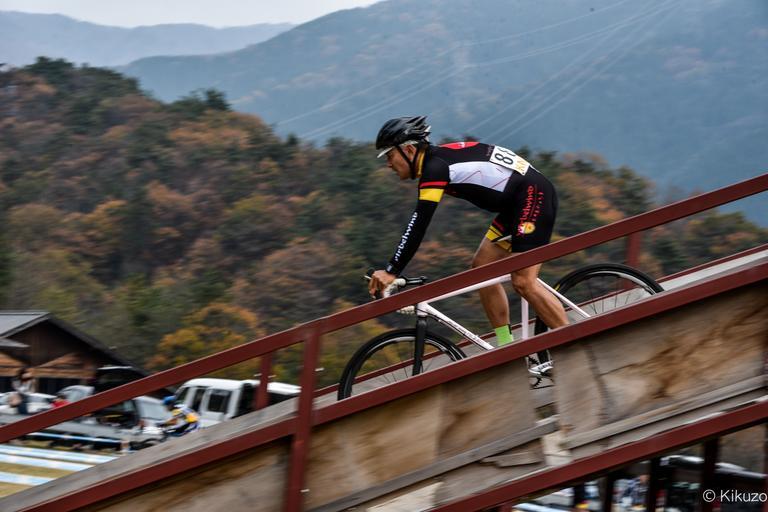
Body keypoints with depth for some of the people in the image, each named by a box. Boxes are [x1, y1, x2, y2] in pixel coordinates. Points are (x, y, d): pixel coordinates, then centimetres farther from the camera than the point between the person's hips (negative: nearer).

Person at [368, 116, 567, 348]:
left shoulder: (435, 167, -18)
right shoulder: (438, 159, 13)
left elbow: (418, 225, -25)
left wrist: (391, 272, -25)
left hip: (534, 194, -10)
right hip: (516, 202, 10)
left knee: (523, 281, -16)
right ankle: (507, 348, 12)